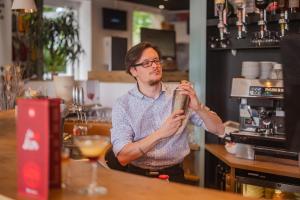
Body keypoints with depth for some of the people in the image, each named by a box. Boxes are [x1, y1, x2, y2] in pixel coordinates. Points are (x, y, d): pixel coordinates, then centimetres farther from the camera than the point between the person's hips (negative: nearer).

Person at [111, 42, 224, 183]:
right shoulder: (122, 105, -1)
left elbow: (219, 129, 1)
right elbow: (122, 156, -11)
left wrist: (198, 107, -18)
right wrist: (160, 133, -22)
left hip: (173, 175, 1)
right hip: (137, 175, 0)